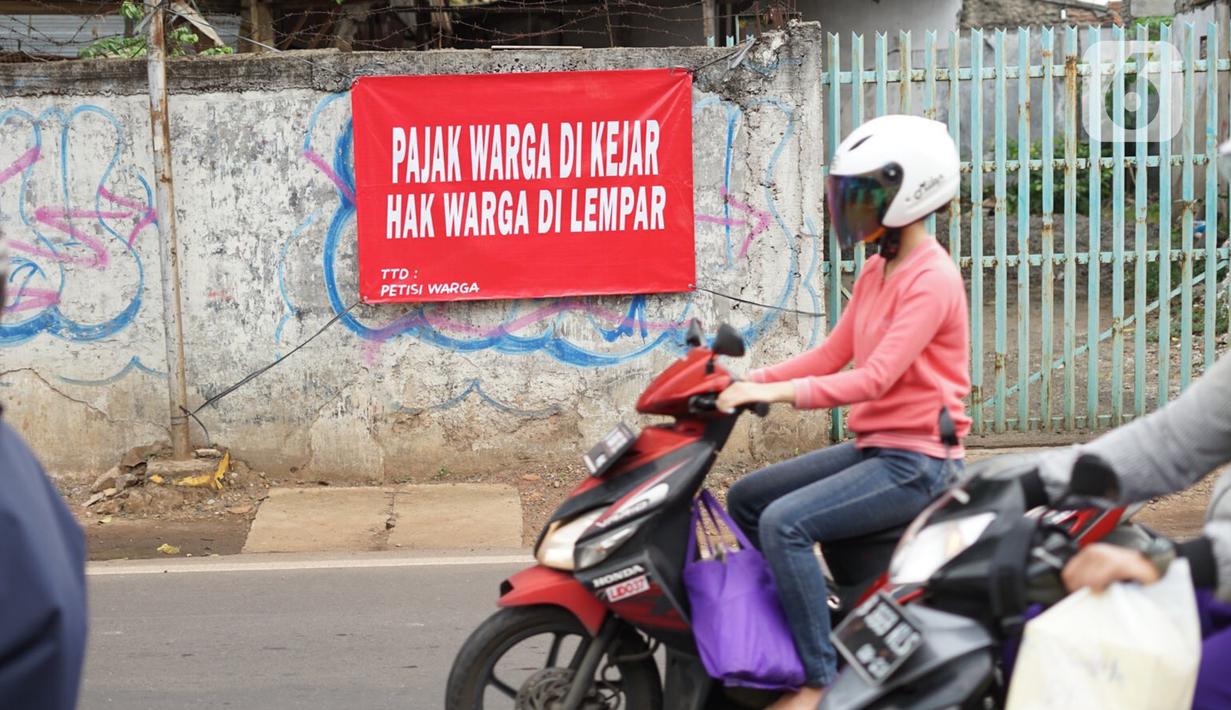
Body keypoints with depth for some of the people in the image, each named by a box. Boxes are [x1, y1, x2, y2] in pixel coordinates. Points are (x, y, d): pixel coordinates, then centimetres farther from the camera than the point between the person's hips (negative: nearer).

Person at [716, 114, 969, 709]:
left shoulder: (931, 279, -17)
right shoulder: (877, 271, 13)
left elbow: (875, 378, -26)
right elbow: (833, 354, 14)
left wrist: (774, 392, -30)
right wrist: (750, 381, 2)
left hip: (914, 459, -10)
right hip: (871, 446, 10)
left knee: (785, 523, -25)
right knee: (745, 499, 12)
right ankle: (803, 611, 21)